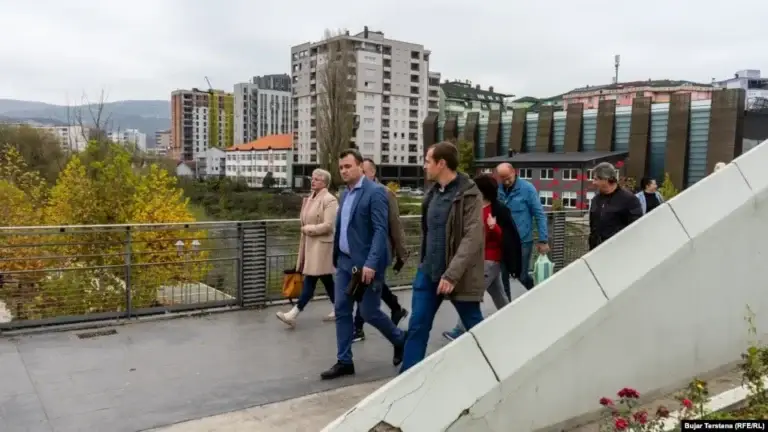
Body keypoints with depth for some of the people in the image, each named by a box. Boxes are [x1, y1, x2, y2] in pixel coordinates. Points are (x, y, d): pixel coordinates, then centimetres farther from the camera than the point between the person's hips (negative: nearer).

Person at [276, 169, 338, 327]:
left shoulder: (329, 200, -12)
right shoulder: (310, 199, 13)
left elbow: (328, 225, -19)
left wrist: (308, 229, -12)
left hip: (321, 244, -9)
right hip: (310, 243, 9)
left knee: (310, 280, -7)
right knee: (326, 279, 14)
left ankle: (293, 314, -9)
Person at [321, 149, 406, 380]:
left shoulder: (375, 191, -13)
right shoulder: (345, 194, 12)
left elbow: (381, 230, -20)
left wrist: (371, 264, -27)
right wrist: (336, 257, 14)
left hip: (366, 264, -7)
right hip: (345, 262, 8)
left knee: (369, 312, 1)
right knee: (341, 311, 6)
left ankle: (400, 340, 27)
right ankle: (344, 361, 16)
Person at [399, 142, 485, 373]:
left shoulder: (469, 195, -13)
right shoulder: (433, 192, 10)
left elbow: (472, 239, -20)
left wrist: (451, 275, -25)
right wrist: (424, 264, 14)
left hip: (457, 275, -6)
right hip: (428, 272, 7)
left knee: (476, 329, 9)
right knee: (417, 327, 5)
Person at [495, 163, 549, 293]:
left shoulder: (527, 188, -8)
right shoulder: (497, 189, 0)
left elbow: (540, 215, -6)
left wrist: (543, 240, -9)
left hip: (523, 241, -3)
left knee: (522, 276, 3)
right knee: (502, 276, 8)